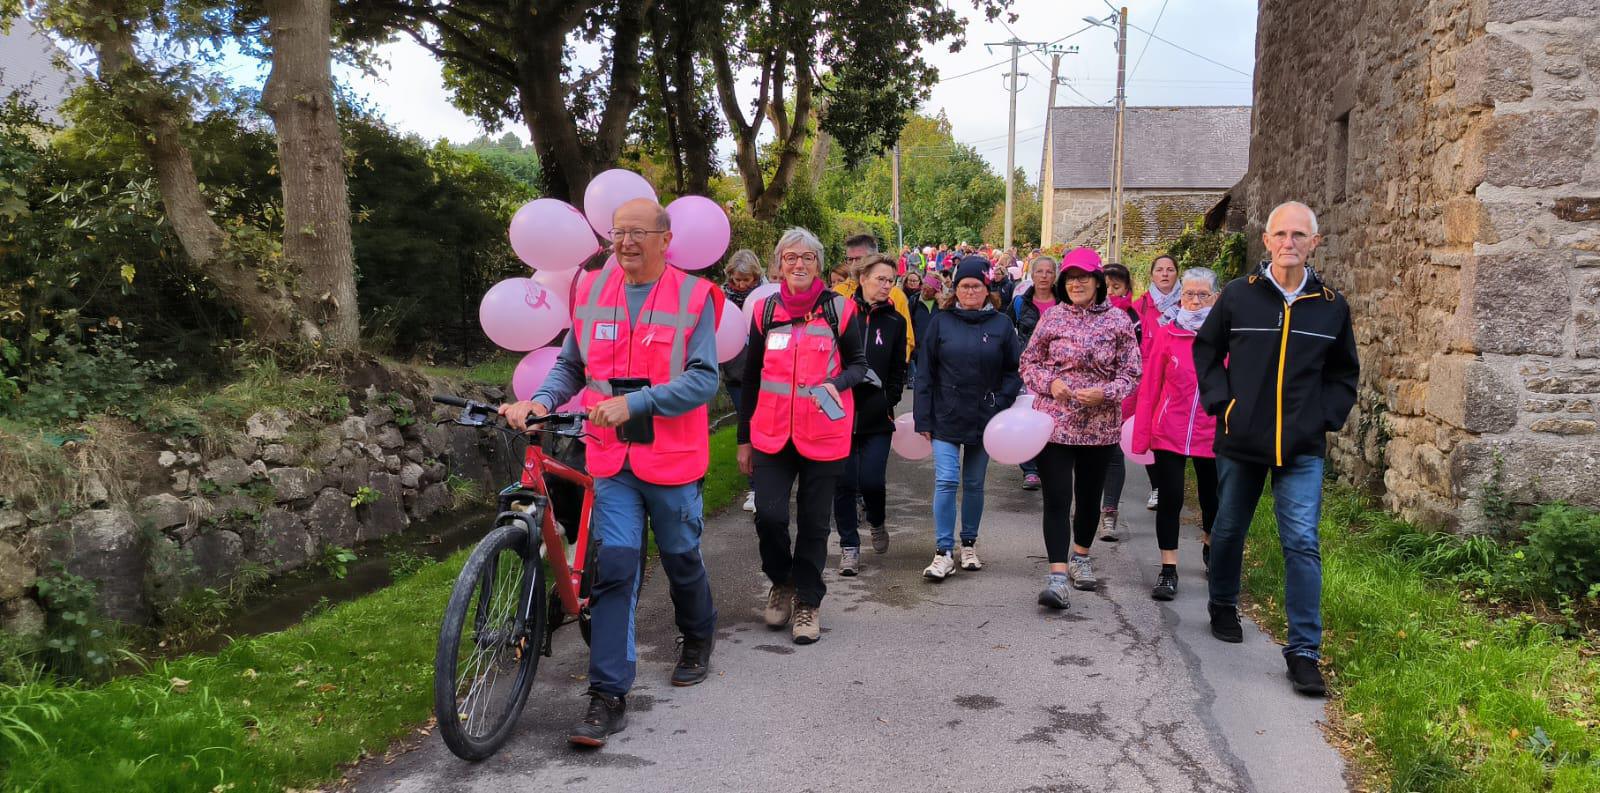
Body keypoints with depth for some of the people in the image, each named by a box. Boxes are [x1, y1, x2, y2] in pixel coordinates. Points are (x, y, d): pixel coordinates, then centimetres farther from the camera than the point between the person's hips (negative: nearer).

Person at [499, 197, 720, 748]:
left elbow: (703, 379, -14)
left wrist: (631, 403, -23)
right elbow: (571, 366, 12)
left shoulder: (693, 297, -7)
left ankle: (698, 640, 44)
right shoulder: (592, 291, 5)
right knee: (613, 569, -4)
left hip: (671, 458, -2)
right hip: (611, 459, 2)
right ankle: (608, 697, 1)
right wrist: (540, 401, -8)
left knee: (681, 559, 15)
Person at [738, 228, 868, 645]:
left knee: (814, 522, 6)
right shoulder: (764, 310, 5)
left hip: (824, 435, -1)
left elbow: (858, 363, 7)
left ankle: (807, 602, 24)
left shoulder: (840, 309, -1)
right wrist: (744, 438, 12)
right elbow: (752, 376, 11)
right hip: (772, 433, 1)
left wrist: (838, 383, -17)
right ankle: (781, 580, 20)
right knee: (769, 516, -9)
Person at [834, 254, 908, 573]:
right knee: (844, 483, 3)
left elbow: (898, 370, 12)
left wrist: (888, 401, 1)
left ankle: (877, 523, 26)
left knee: (872, 481, -6)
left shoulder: (895, 321, 7)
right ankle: (849, 546, 18)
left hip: (877, 416, 1)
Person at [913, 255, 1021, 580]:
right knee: (946, 482, -8)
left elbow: (1014, 370, 6)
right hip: (946, 417, -1)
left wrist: (1001, 405, -7)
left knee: (974, 484, 12)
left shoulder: (1001, 325, 1)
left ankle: (969, 544, 27)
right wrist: (923, 418, -3)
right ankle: (943, 552, -2)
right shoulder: (941, 322, 1)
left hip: (984, 418, 1)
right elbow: (925, 372, 1)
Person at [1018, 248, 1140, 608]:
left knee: (1089, 496, 16)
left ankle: (1080, 557, 38)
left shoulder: (1118, 321, -1)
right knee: (1057, 498, -8)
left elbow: (1131, 373, 1)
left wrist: (1105, 393, -16)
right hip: (1055, 421, -1)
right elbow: (1029, 362, 6)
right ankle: (1058, 575, -7)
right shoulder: (1052, 317, -1)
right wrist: (1051, 382, -13)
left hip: (1100, 425, 1)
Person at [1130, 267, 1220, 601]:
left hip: (1212, 433, 1)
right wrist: (1140, 435, -2)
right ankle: (1168, 570, 11)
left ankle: (1210, 547, 45)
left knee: (1212, 499, 16)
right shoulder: (1167, 333, -2)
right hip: (1169, 432, -1)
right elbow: (1149, 387, 0)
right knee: (1171, 499, 0)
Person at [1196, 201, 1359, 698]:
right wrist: (1222, 401, -2)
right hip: (1241, 439, 0)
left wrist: (1326, 417, 1)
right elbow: (1206, 350, 9)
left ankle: (1304, 651, -2)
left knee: (1302, 543, -8)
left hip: (1302, 448, 0)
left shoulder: (1332, 306, 2)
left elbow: (1343, 372, 15)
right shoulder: (1238, 295, -2)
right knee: (1229, 530, 16)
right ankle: (1223, 607, 40)